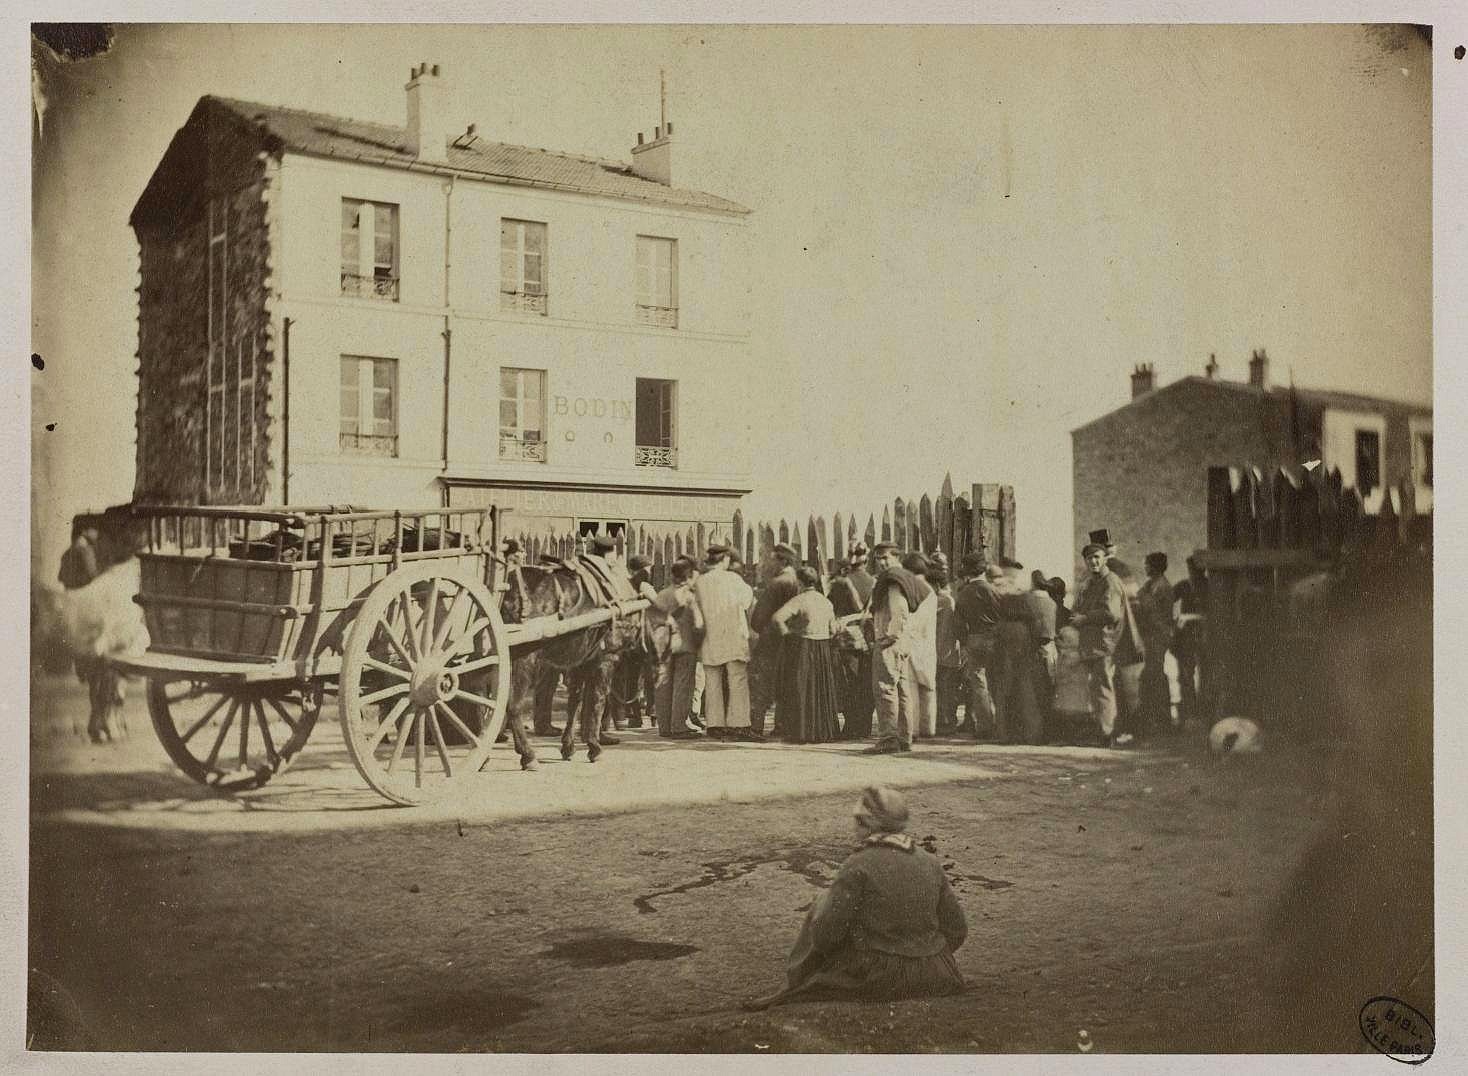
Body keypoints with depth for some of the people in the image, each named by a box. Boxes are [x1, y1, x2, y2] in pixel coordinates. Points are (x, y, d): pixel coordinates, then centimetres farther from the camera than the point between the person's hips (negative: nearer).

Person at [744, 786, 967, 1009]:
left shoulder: (858, 866, -13)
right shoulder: (930, 862, 2)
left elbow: (824, 934, -14)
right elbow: (957, 929, 6)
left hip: (875, 979, -5)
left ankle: (794, 990, 19)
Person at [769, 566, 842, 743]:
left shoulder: (799, 600, -15)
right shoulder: (826, 601, 5)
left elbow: (776, 618, -26)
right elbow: (832, 629, 10)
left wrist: (785, 633, -11)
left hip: (800, 650, -6)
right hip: (823, 650, 6)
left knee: (799, 691, 2)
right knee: (820, 692, 14)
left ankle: (800, 733, 2)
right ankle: (822, 732, 17)